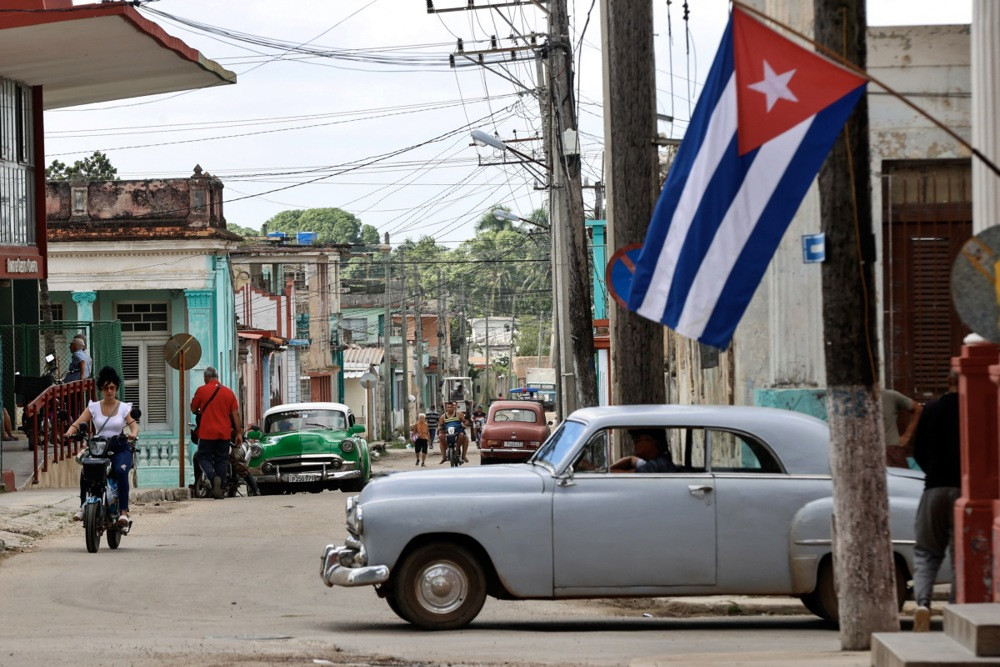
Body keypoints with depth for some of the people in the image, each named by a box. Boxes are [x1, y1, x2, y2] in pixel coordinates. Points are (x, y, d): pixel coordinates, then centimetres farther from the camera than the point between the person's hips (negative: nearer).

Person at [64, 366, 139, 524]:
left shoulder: (124, 408, 7)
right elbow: (78, 423, -1)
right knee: (85, 472, -27)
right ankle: (83, 506, -8)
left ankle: (124, 511, -31)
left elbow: (134, 425, -5)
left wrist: (133, 434, -29)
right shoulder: (94, 407, 8)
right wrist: (69, 432, -23)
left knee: (121, 471, -33)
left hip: (120, 448, -1)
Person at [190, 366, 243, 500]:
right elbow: (235, 414, 3)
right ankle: (220, 488, 9)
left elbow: (193, 409, 7)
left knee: (204, 457, 6)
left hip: (207, 433, -3)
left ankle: (213, 477, -21)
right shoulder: (229, 392, 5)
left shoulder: (201, 390, -4)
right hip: (225, 433, 3)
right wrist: (239, 433, 7)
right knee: (221, 460, 10)